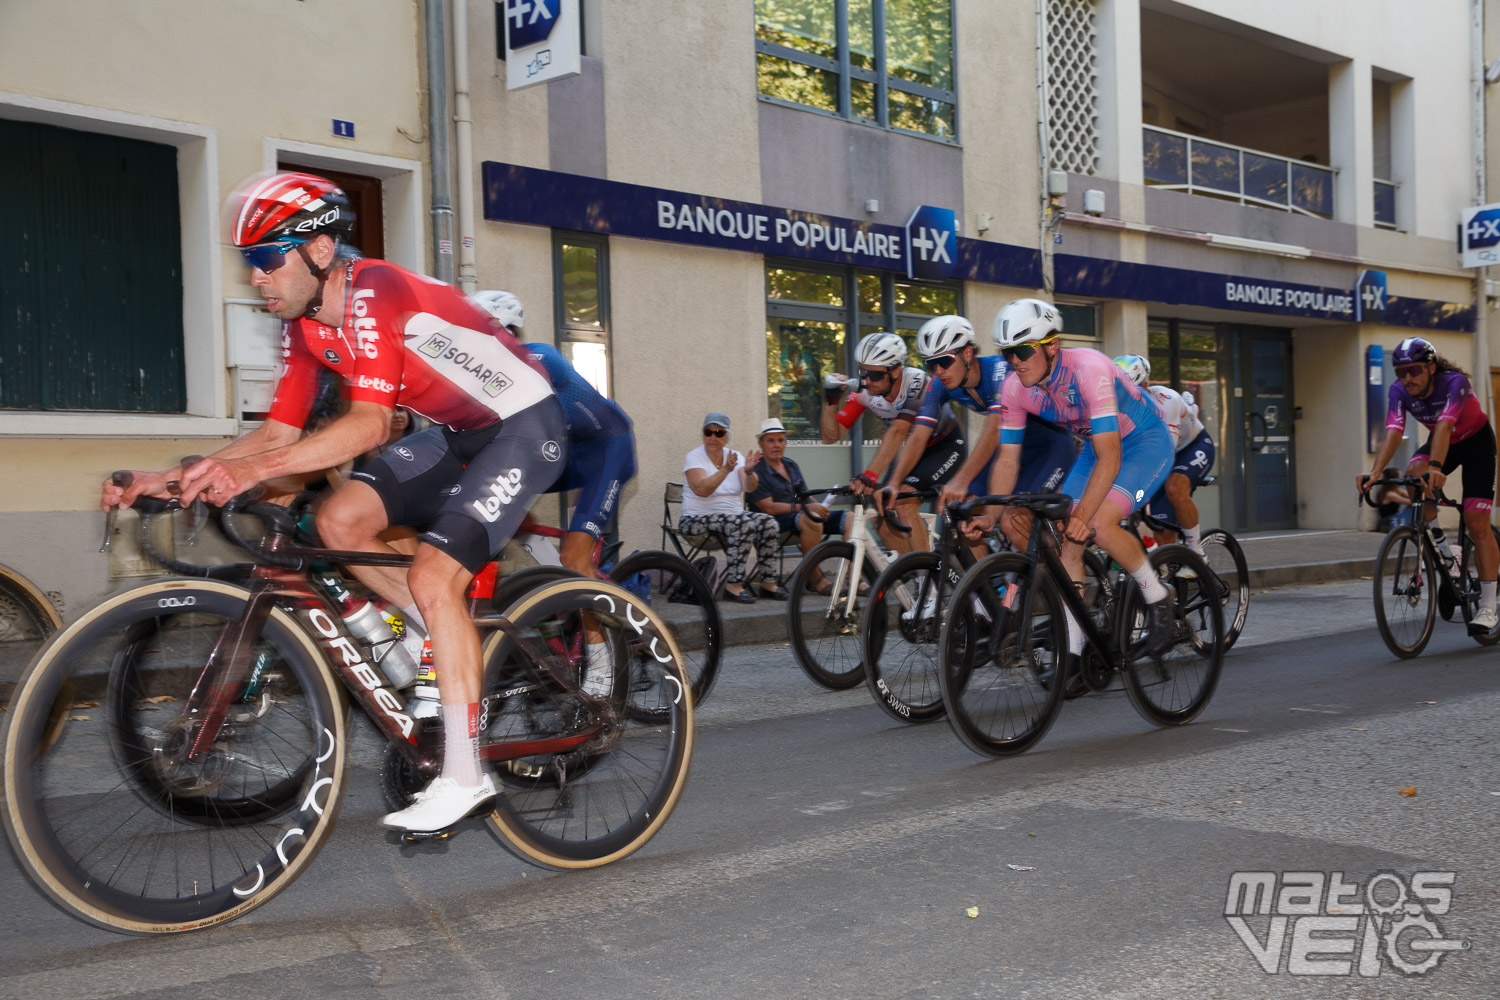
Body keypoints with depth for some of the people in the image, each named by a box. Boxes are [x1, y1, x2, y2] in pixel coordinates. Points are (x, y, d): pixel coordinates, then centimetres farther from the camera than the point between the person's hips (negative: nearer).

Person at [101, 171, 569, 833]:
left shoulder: (375, 292, -25)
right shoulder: (304, 327, 1)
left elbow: (370, 423, -36)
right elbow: (280, 432, 0)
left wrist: (255, 468, -46)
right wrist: (169, 478, -10)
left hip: (525, 426, -9)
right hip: (457, 433, 9)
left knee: (431, 577, -20)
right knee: (339, 519, -8)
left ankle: (465, 776, -11)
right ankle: (455, 644, 7)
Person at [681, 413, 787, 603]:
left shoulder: (735, 456, 9)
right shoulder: (694, 457, -5)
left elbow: (749, 488, -7)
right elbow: (701, 489, -23)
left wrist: (748, 471, -28)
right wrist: (725, 470, -34)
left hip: (733, 514, 6)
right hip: (698, 519, -5)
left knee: (767, 522, -20)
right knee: (743, 523, -32)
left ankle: (768, 582, -14)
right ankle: (733, 585, -31)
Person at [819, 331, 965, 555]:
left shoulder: (917, 382, -31)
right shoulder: (864, 392, -14)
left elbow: (898, 432, -43)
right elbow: (831, 436, -11)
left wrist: (869, 475, -52)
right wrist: (830, 401, -28)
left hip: (946, 446, -7)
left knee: (903, 505, -27)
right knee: (883, 522, -5)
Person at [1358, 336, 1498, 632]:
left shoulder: (1455, 382, -34)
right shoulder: (1399, 391, -22)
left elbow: (1444, 426, -48)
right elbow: (1393, 433, -33)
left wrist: (1437, 467, -63)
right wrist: (1375, 471, -49)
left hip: (1476, 441, -4)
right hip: (1441, 441, 4)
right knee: (1412, 475, -31)